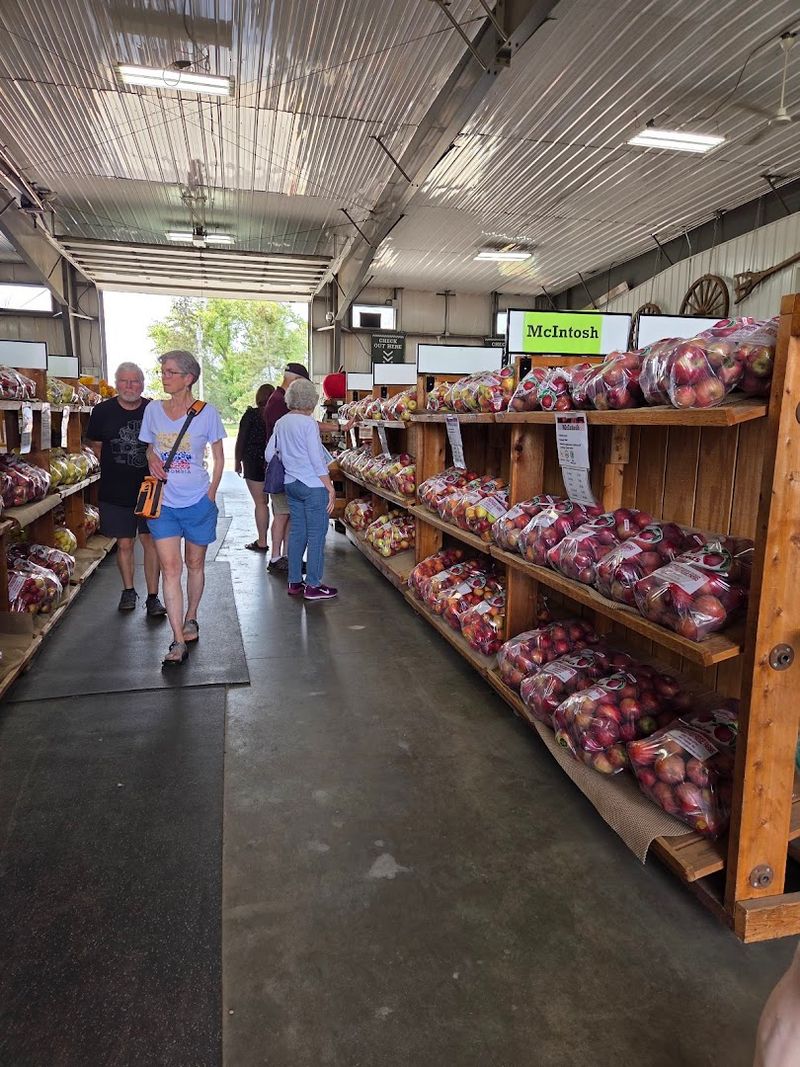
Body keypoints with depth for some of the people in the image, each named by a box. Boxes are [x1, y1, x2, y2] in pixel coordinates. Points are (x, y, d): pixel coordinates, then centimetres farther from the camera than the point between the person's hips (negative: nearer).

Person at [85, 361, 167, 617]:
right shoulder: (103, 411, -1)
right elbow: (96, 444, 13)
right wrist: (114, 468, 8)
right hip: (115, 491, 1)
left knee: (151, 541, 0)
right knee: (124, 543, 9)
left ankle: (153, 597, 8)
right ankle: (128, 590, 28)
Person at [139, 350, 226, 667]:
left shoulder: (207, 412, -4)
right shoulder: (153, 409, 4)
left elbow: (219, 458, 3)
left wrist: (211, 494, -4)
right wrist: (152, 459, -6)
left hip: (198, 501, -1)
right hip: (164, 502, 2)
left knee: (195, 564, 13)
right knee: (170, 567, -6)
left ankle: (190, 619, 35)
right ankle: (179, 642, -2)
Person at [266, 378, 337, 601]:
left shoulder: (281, 423, 8)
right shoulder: (308, 423, -13)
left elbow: (269, 454, 12)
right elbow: (316, 459, -16)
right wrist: (330, 488, -11)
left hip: (291, 484, 7)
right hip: (313, 485, -7)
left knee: (296, 532, 13)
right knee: (316, 534, 0)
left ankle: (294, 582, 20)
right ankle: (313, 586, 4)